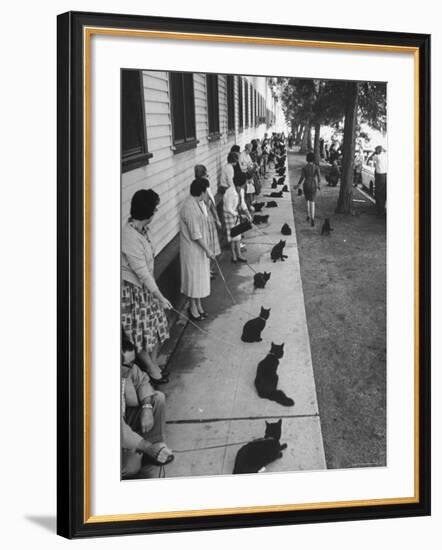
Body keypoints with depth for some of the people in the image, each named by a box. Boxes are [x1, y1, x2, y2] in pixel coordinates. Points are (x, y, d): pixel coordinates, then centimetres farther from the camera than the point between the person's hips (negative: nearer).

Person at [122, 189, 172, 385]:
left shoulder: (142, 229, -2)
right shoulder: (130, 237, -30)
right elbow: (142, 273, -25)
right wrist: (161, 297, -20)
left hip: (146, 286, 9)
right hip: (133, 290, -9)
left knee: (156, 326, 18)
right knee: (141, 332, 9)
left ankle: (153, 362, 37)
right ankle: (152, 369, 26)